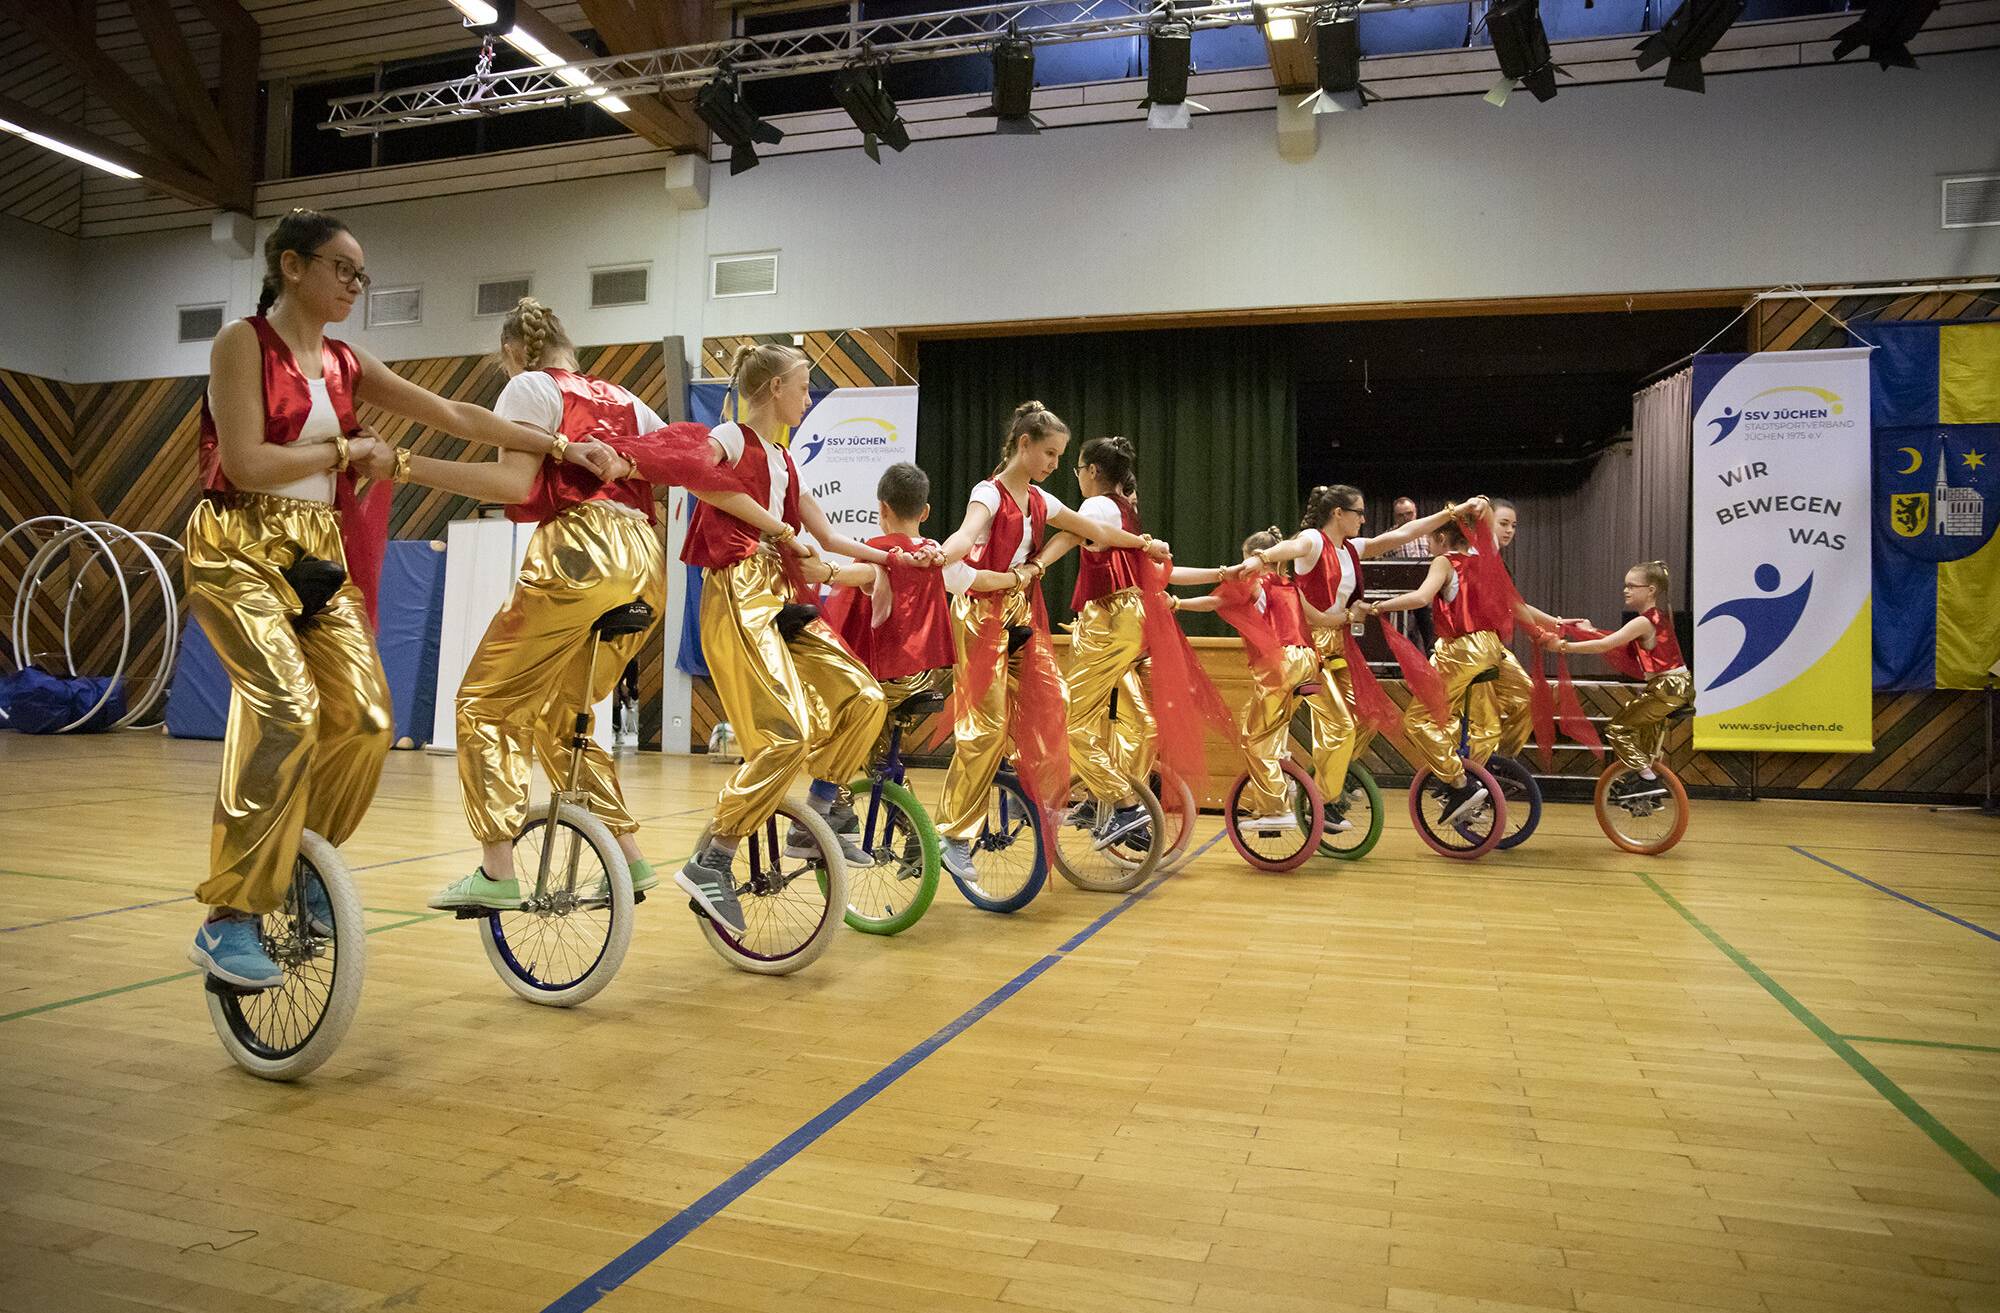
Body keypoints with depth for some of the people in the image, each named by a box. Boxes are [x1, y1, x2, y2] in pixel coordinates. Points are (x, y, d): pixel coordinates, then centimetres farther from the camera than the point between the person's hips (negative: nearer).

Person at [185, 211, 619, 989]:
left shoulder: (346, 364, 12)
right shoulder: (243, 342, -6)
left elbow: (456, 417, 9)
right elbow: (244, 464, -17)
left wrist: (561, 446, 4)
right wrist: (347, 449, -6)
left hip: (319, 552, 6)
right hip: (240, 549, -6)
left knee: (365, 716, -10)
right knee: (287, 709, -25)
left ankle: (303, 863, 15)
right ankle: (230, 918, -15)